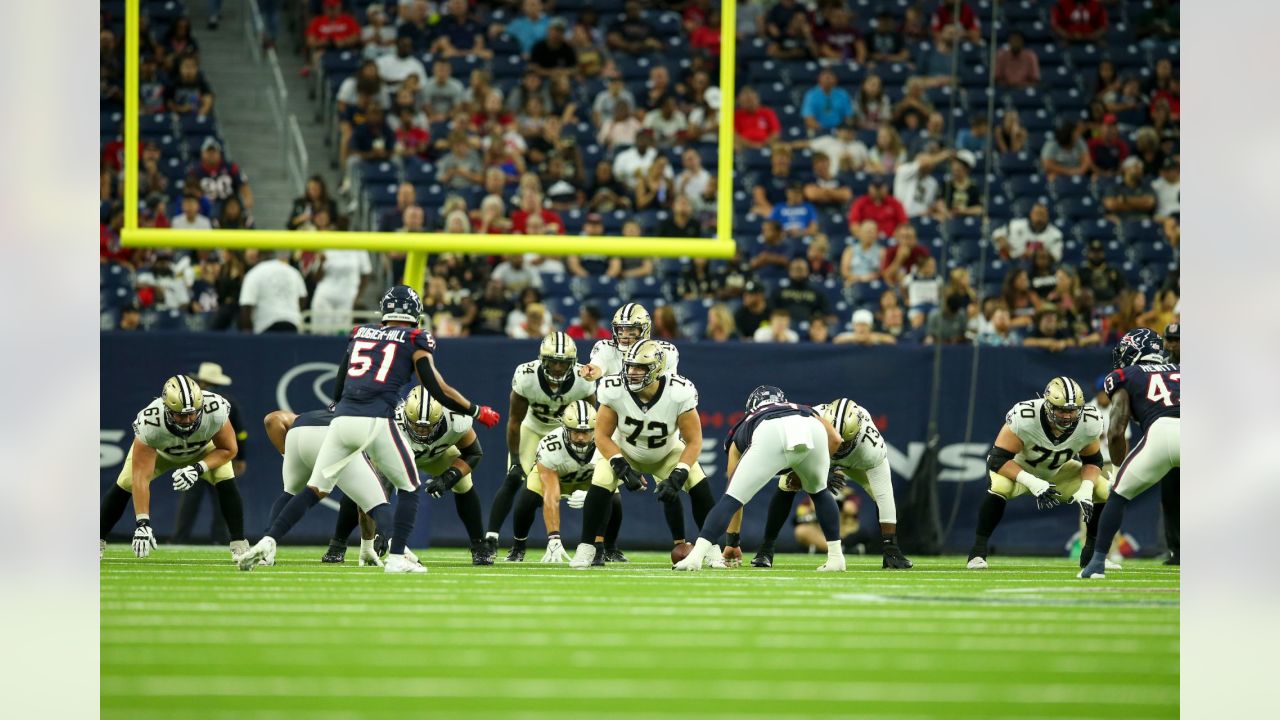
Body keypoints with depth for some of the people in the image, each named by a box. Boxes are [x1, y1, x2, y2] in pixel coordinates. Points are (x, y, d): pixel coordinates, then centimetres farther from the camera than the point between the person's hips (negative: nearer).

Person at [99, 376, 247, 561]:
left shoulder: (215, 412, -41)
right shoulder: (150, 423, -43)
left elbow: (228, 449, -21)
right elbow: (141, 478, -42)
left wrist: (199, 469, -37)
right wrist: (142, 523, -49)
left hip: (204, 450, 1)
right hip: (157, 450, -1)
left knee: (226, 483, -21)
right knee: (123, 485, -12)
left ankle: (240, 547, -9)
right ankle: (97, 543, 8)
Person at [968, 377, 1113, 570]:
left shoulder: (1089, 423, -24)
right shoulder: (1023, 418, -37)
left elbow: (1092, 461, -5)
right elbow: (997, 459, -33)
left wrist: (1086, 488, -26)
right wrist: (1032, 483, -44)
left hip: (1058, 471, 4)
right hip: (1019, 467, -4)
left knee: (1104, 491, -12)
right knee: (1000, 487, -38)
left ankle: (1091, 554, 9)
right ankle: (977, 552, -22)